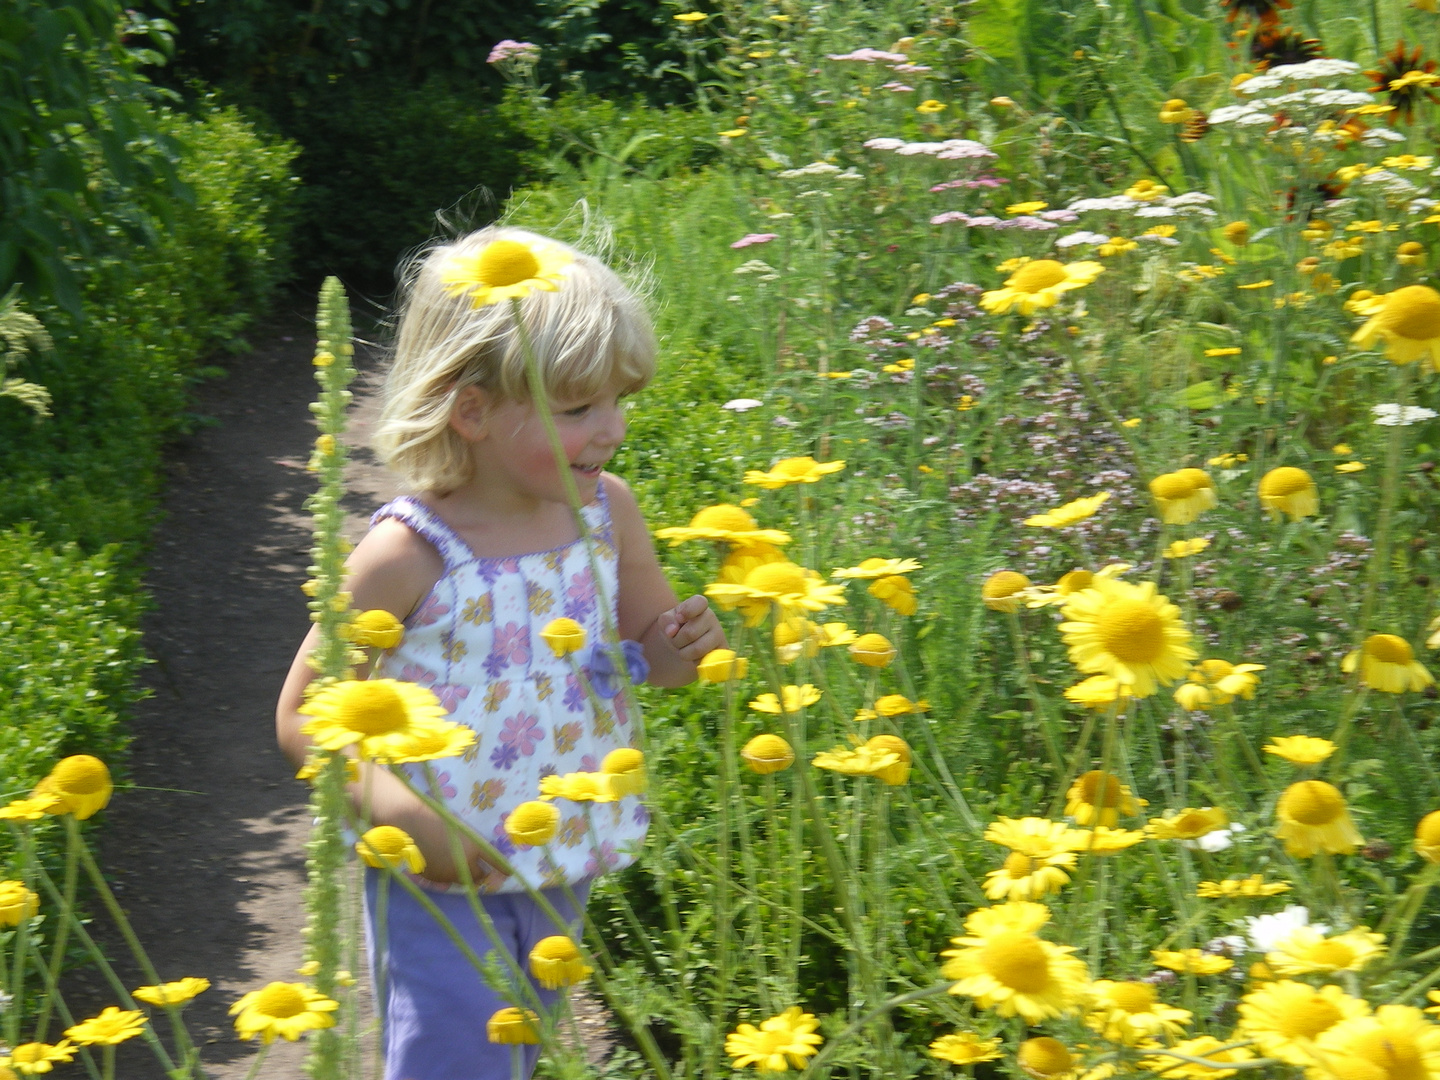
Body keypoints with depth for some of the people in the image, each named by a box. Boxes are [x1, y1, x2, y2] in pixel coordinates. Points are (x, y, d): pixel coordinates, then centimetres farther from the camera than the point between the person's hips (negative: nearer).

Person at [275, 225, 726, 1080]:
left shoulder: (606, 512, -5)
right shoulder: (408, 555, -21)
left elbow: (649, 649, 11)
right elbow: (302, 717, -14)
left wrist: (684, 646, -14)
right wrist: (399, 812, -29)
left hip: (561, 872, 5)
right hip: (439, 883, -5)